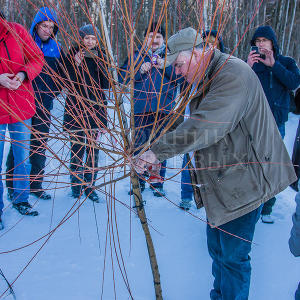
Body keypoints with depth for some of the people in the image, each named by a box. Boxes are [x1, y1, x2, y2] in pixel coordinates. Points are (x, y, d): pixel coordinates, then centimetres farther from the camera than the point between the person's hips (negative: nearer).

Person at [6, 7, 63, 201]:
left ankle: (36, 185, 17)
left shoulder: (56, 48, 9)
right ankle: (13, 185, 11)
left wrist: (55, 91, 2)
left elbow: (59, 75, 17)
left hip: (44, 103, 3)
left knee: (40, 144, 7)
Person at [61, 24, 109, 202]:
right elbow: (68, 83, -6)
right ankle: (76, 185, 14)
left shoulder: (101, 56, 9)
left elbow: (106, 84, 0)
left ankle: (90, 186, 15)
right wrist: (76, 64, -18)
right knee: (77, 149, -1)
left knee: (93, 148, 5)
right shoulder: (73, 55, 2)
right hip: (76, 107, -2)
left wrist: (99, 62, -10)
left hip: (96, 107, 2)